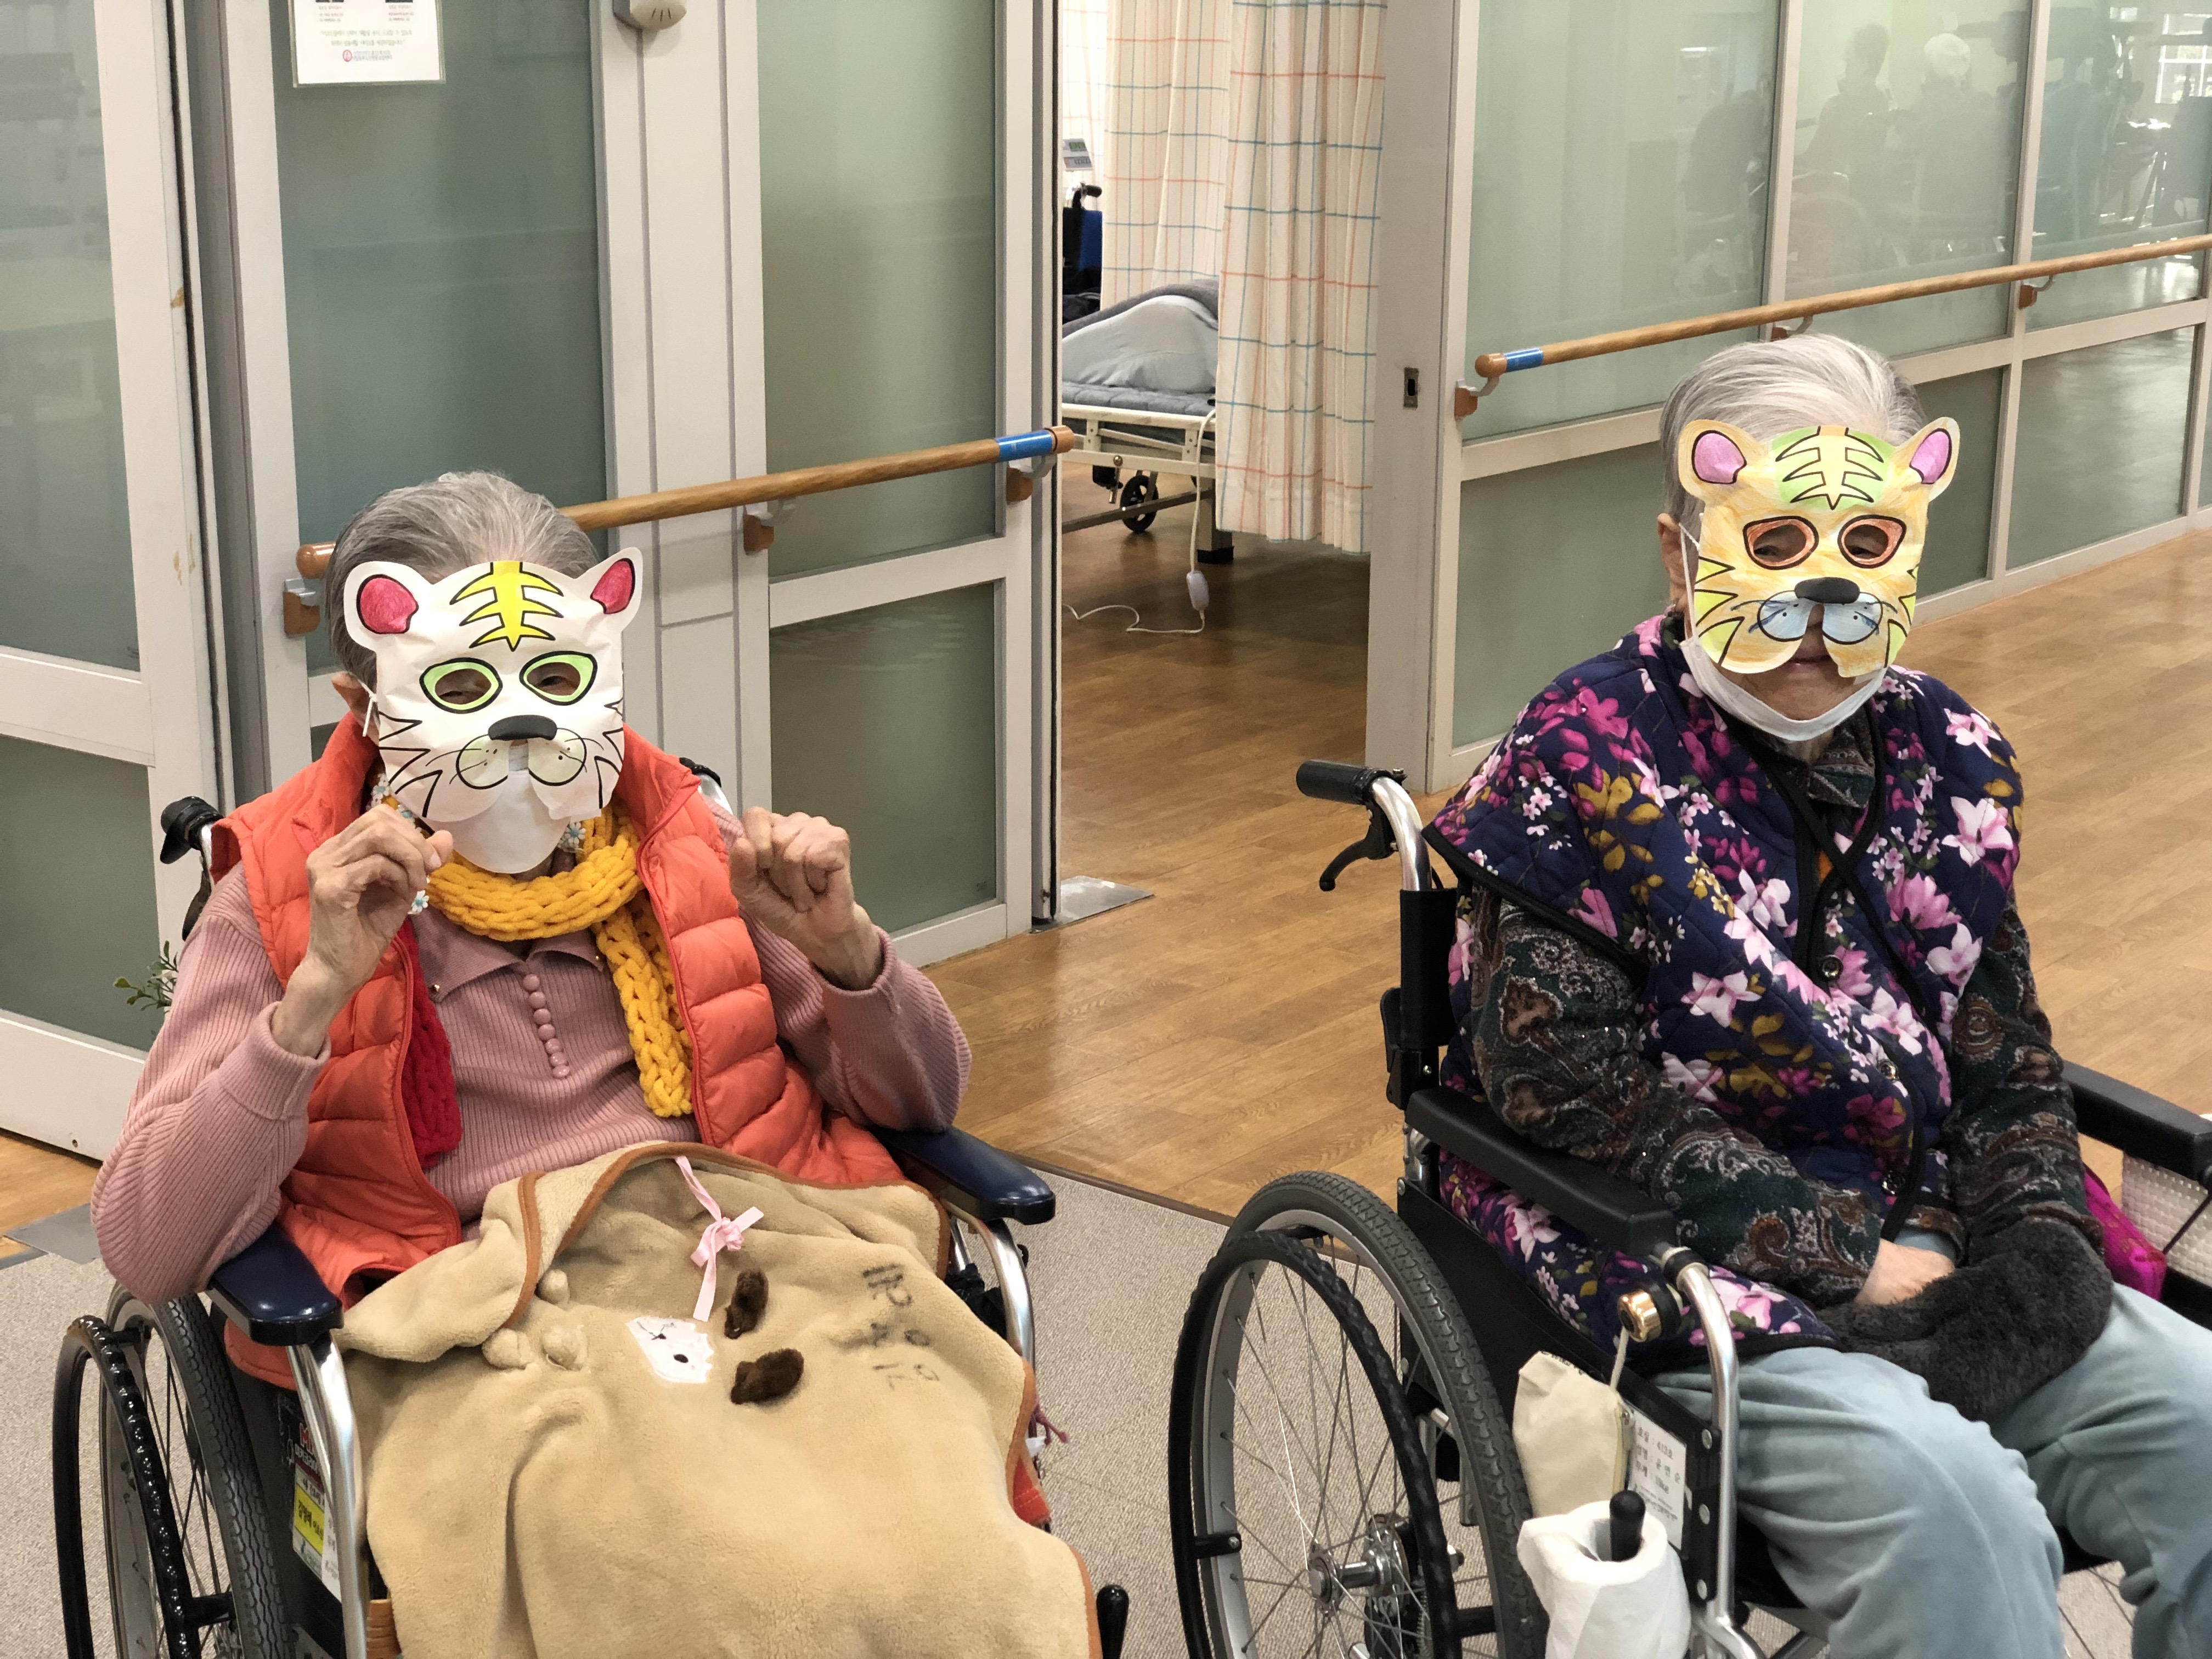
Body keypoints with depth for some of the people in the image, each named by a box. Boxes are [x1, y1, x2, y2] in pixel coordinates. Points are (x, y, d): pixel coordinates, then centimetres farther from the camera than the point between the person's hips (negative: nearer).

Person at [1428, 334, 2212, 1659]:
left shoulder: (1945, 756, 10)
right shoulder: (1582, 767, -8)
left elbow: (2004, 1049, 13)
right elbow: (1576, 1095, -14)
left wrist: (2035, 1233, -7)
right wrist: (1844, 1257, -17)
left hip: (1931, 1242, 6)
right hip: (1689, 1267, -6)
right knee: (1950, 1508, -30)